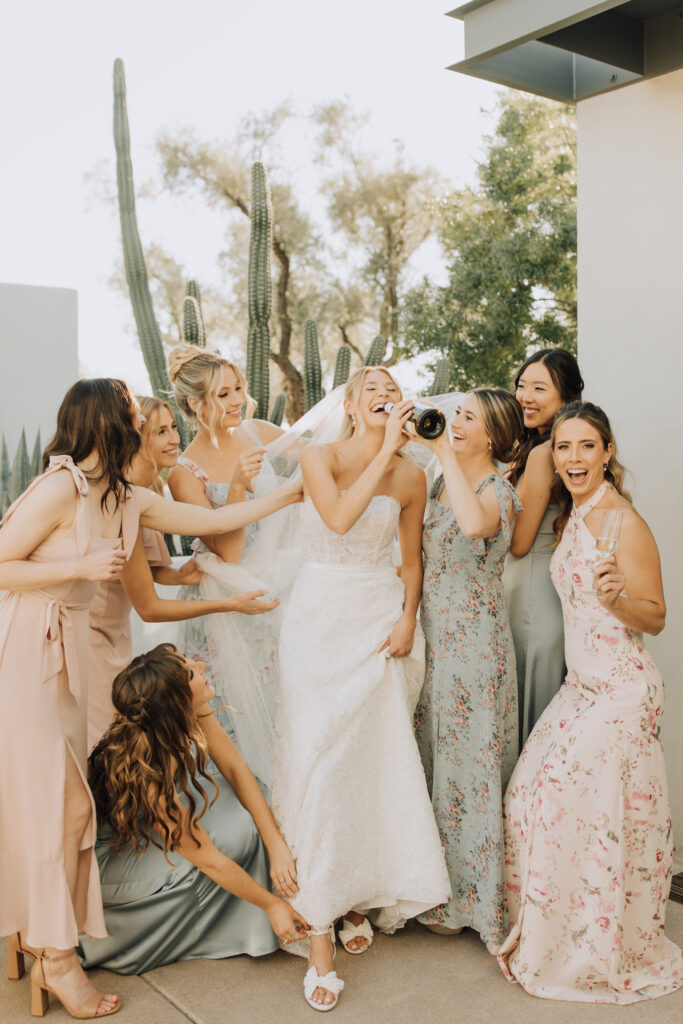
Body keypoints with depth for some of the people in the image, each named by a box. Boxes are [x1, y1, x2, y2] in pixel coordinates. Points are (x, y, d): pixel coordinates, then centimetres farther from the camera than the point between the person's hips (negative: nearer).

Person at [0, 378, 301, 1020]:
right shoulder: (62, 487, -17)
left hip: (64, 651, 8)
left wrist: (293, 492, 14)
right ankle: (57, 957, 10)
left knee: (54, 801, 12)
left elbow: (215, 520, 12)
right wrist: (83, 566, -19)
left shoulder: (127, 500, 6)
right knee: (64, 803, -4)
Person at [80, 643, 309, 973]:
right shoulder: (149, 776, -39)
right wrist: (272, 905, -17)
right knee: (234, 833, -20)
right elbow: (209, 860, -28)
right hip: (115, 856, -7)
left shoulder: (192, 715, -23)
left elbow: (236, 770, -11)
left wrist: (276, 844, -19)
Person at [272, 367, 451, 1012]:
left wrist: (407, 619, -1)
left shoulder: (410, 476, 4)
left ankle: (358, 895, 26)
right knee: (319, 763, -6)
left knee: (376, 760, 5)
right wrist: (385, 450, -22)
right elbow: (339, 518, -24)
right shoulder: (320, 457, -5)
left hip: (382, 622, 3)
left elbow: (412, 558, 12)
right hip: (321, 619, -2)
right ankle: (319, 936, 0)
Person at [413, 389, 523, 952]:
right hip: (433, 632, 8)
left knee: (470, 761, 0)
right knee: (434, 752, 14)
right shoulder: (441, 483, 12)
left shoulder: (497, 489, -11)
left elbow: (475, 525, -37)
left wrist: (444, 451, -29)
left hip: (473, 636, -8)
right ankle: (438, 889, 29)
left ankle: (473, 894, 15)